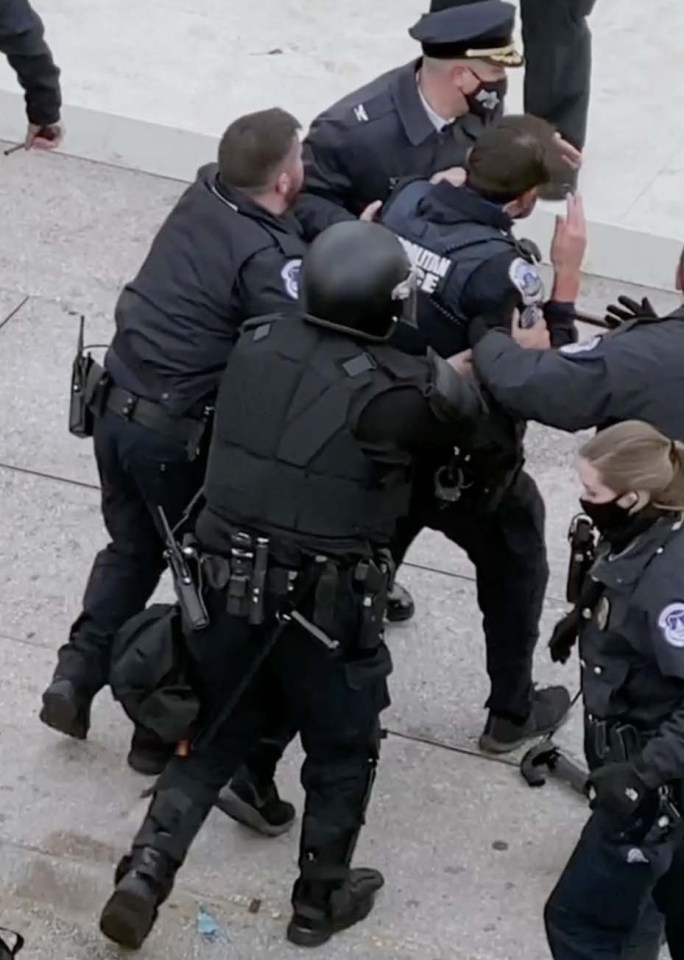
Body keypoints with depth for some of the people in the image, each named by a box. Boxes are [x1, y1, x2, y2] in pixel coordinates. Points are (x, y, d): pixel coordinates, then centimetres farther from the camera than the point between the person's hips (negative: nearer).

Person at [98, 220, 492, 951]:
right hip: (326, 608, -4)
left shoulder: (255, 345, -4)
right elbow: (468, 413, -3)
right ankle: (319, 902, 33)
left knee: (215, 737, 22)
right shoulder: (394, 390, -20)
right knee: (343, 754, 19)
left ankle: (145, 871, 10)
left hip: (230, 585, 5)